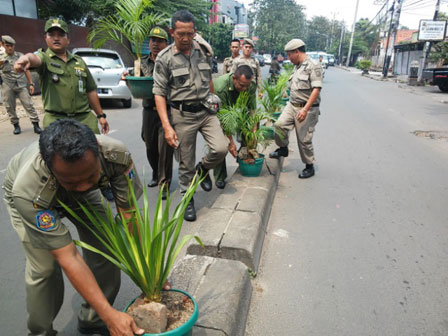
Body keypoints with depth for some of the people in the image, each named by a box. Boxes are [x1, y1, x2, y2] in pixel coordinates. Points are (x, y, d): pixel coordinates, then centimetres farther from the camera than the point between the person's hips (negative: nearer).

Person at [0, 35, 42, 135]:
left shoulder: (20, 56, 9)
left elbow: (26, 70, 12)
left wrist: (31, 84, 6)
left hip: (21, 85, 0)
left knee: (29, 105, -6)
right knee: (10, 107, 5)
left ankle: (36, 125, -5)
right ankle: (16, 125, 16)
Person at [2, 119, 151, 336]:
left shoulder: (116, 155, -38)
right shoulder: (29, 190, -43)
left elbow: (129, 214, -27)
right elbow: (67, 258, -39)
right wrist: (110, 316, -38)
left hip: (79, 197, 3)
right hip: (35, 198, -2)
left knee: (106, 249, -8)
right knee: (44, 268, -14)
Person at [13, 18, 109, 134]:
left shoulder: (79, 62, 14)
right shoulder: (45, 58, 2)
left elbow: (90, 91, 15)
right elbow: (35, 58, -24)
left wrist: (101, 115, 13)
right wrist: (26, 58, -48)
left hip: (85, 118, 3)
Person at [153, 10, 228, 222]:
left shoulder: (204, 50, 4)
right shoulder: (164, 58, -7)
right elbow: (159, 93, -9)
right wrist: (166, 126, -17)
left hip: (206, 110, 3)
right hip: (182, 114, -3)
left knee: (220, 148, -13)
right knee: (186, 163, 4)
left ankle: (202, 170, 20)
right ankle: (188, 199, 24)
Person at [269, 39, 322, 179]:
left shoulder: (313, 66, -13)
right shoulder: (297, 67, 14)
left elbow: (316, 89, -20)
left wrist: (305, 109, -26)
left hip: (306, 108, -7)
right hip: (292, 105, 7)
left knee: (304, 139, -1)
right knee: (279, 125, -6)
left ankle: (309, 167, 16)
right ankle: (283, 149, 20)